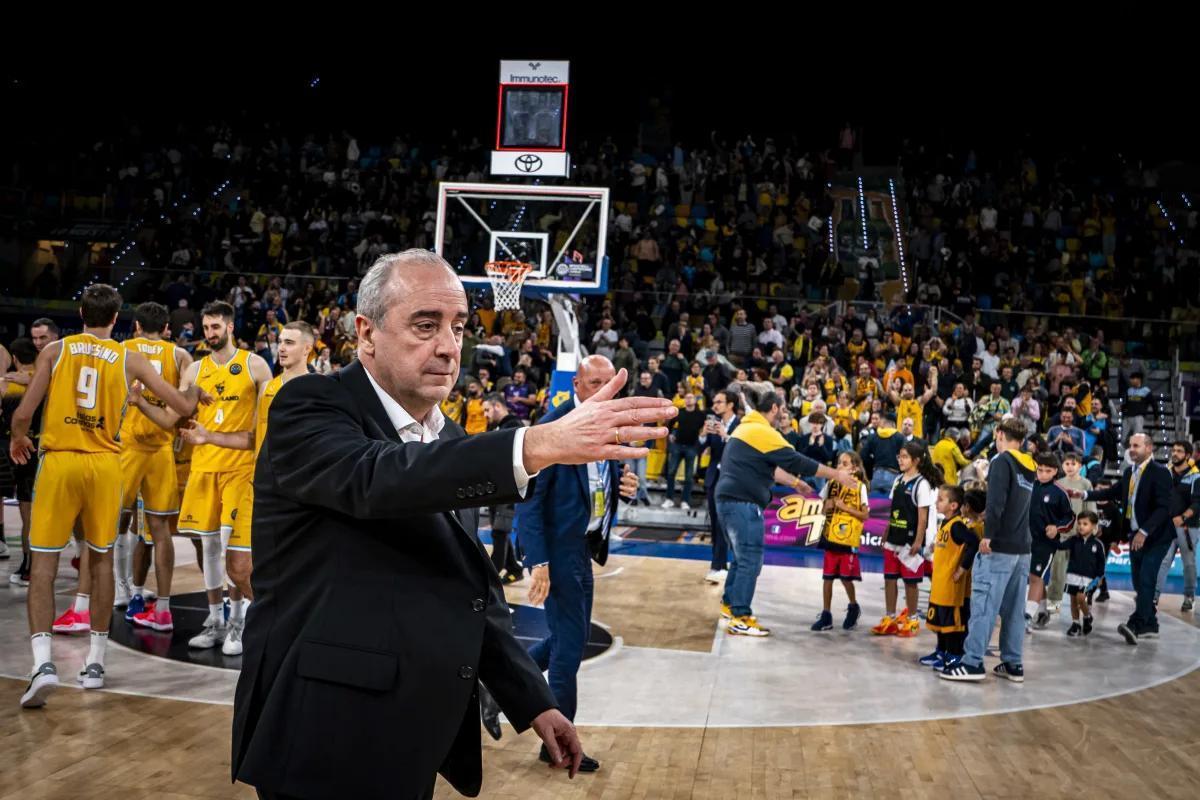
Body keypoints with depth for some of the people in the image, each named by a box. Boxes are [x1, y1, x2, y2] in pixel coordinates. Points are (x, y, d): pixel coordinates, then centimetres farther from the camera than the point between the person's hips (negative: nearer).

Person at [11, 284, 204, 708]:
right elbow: (183, 405, 6)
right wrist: (194, 392, 30)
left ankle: (43, 661, -11)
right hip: (105, 464, 1)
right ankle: (95, 661, 19)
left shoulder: (54, 350, 0)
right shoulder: (130, 359, 3)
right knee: (102, 559, 15)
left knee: (43, 562, 3)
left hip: (59, 461, -1)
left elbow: (23, 413, -5)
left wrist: (18, 438, 17)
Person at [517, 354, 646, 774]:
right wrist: (538, 562, -23)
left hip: (583, 546, 8)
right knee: (571, 641, -1)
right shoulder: (553, 427, -17)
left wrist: (625, 484, -6)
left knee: (568, 637, 17)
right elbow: (529, 499, -18)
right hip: (558, 547, -8)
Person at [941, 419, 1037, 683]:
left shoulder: (1002, 461, -7)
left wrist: (988, 535, -21)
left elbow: (996, 500, -19)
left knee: (983, 606, -7)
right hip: (1022, 550, 7)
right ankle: (1013, 664, 13)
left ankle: (972, 662, -8)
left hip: (999, 548, -7)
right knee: (1014, 609, 10)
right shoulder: (1029, 467, 15)